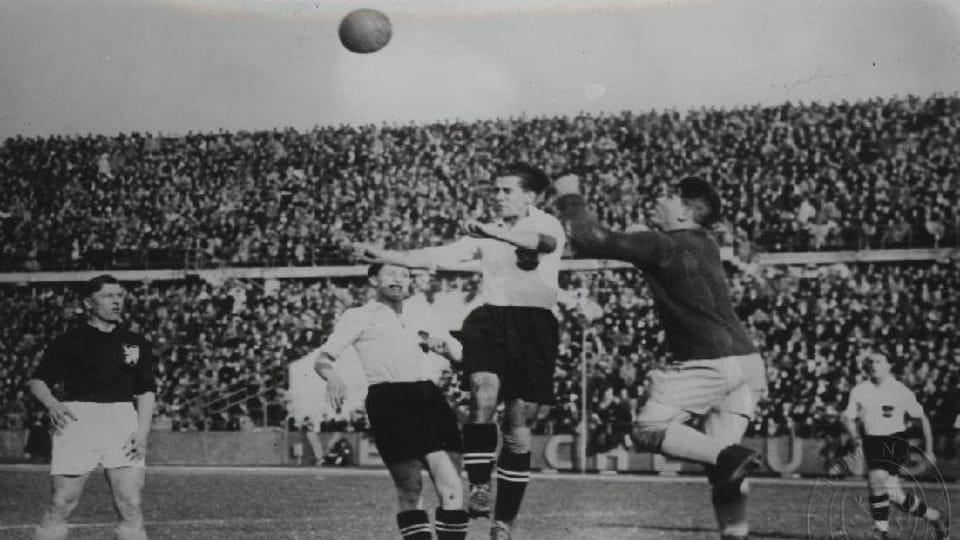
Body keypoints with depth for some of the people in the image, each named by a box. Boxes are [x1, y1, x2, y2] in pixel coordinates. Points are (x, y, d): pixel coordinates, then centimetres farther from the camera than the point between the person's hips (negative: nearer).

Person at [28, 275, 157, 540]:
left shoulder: (136, 343, 13)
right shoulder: (68, 342, 5)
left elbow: (147, 390, 12)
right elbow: (38, 381, 5)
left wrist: (142, 432, -1)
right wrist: (52, 404, -16)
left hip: (122, 419, 2)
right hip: (77, 418, -2)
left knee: (130, 503, -5)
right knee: (63, 503, -4)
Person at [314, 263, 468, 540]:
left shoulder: (419, 323, 30)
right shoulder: (358, 317, 16)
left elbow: (460, 354, 29)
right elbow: (323, 358, 5)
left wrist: (442, 342, 6)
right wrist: (332, 377, -19)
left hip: (427, 395, 4)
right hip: (387, 399, -4)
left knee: (451, 487, -10)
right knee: (409, 488, -9)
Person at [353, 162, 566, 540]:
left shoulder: (546, 224, 5)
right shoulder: (485, 234, 18)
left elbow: (546, 241, -20)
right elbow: (434, 257, 14)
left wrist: (497, 233, -33)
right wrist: (382, 255, 4)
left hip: (534, 325, -2)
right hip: (489, 320, 2)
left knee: (518, 427, 1)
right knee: (484, 393, -28)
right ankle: (479, 488, -23)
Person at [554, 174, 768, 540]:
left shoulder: (664, 246, -8)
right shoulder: (703, 246, 18)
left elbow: (595, 241, -11)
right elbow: (627, 244, 31)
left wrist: (570, 197, 5)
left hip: (710, 363, -9)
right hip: (747, 362, 9)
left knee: (648, 430, -4)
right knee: (720, 457, 9)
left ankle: (728, 458, -19)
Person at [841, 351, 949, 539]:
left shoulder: (901, 391, -4)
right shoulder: (859, 391, 4)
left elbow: (922, 418, 5)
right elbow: (848, 418, 13)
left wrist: (928, 450, 6)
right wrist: (856, 437, -5)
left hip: (895, 441, -4)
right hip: (871, 443, 4)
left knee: (876, 479, -28)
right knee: (894, 496, 2)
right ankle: (934, 517, 26)